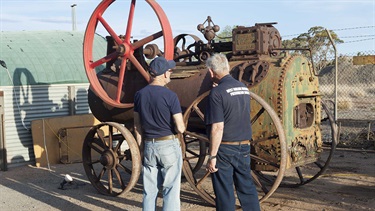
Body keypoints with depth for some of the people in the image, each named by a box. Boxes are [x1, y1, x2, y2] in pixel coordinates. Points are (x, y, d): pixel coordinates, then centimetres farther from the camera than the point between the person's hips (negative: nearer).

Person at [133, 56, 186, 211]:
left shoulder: (140, 95, 3)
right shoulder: (170, 96, -14)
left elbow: (137, 127, 8)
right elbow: (180, 128, -15)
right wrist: (180, 126, 8)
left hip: (149, 146, 5)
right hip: (169, 146, -5)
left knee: (149, 190, 12)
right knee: (170, 190, 4)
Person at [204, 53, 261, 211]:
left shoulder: (217, 92, -16)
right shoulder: (244, 88, 6)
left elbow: (217, 128, -20)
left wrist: (212, 156, -17)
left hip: (224, 150, -6)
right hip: (244, 147, 7)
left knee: (224, 193, 4)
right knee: (247, 188, 16)